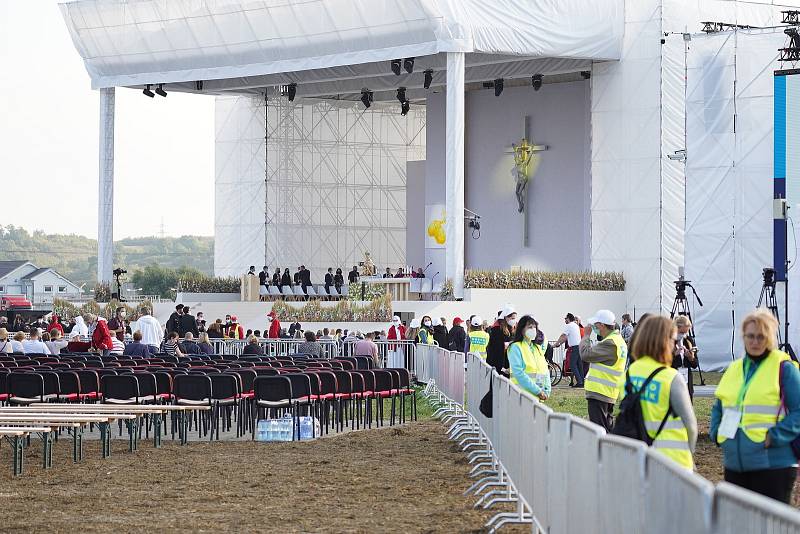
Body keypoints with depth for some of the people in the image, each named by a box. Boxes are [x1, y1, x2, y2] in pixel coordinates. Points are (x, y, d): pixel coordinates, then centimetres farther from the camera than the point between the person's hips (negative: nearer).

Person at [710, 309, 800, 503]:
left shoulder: (783, 367, -5)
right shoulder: (734, 369, 15)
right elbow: (718, 407, 26)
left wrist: (776, 437, -18)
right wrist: (717, 432, 9)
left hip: (773, 464, -7)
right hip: (734, 464, 7)